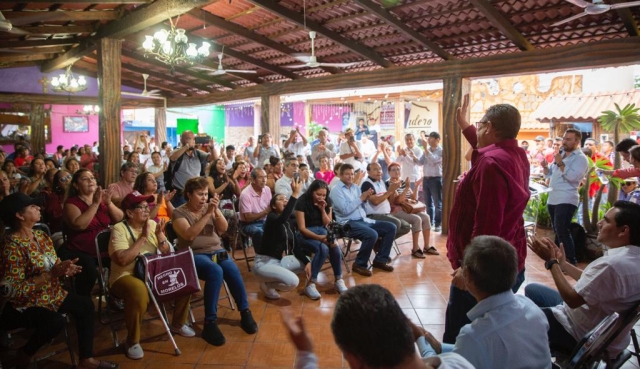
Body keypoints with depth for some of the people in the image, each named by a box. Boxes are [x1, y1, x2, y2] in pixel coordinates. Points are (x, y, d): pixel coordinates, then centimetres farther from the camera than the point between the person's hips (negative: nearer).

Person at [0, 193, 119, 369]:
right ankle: (25, 354, 1)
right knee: (55, 321, -32)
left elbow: (54, 266, 13)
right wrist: (51, 274, -30)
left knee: (85, 305, -8)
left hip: (51, 294, 8)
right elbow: (14, 290, -25)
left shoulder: (41, 236, 4)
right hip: (22, 304, -8)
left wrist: (65, 269, -11)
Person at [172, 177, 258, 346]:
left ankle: (245, 313, -9)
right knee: (216, 271, -34)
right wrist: (207, 214, -24)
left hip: (216, 251, 4)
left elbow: (223, 229, 0)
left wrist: (216, 211, -16)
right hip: (194, 255, -4)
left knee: (233, 270, -26)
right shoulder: (179, 213, -4)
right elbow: (189, 234, -20)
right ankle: (210, 323, -28)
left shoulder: (209, 207, 9)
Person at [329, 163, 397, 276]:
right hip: (348, 223, -8)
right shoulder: (336, 190, -7)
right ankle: (359, 264, -13)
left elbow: (361, 205, 16)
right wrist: (361, 198, -14)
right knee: (372, 234, -33)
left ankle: (380, 260, 6)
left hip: (364, 220, 8)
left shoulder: (356, 187, 16)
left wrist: (366, 198, -5)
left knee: (391, 228, -2)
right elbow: (345, 210, -17)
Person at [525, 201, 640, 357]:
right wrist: (563, 263, 5)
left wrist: (551, 261, -16)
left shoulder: (613, 264, -34)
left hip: (585, 337, -9)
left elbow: (572, 299, -24)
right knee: (531, 289, 19)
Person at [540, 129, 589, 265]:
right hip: (553, 199, 8)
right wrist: (545, 166, -1)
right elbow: (549, 174, 19)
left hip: (566, 201, -8)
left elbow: (573, 176, -22)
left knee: (562, 232, -13)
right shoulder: (561, 155, 17)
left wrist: (560, 163, -18)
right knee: (557, 232, 15)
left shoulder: (580, 158, -7)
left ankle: (571, 262, -5)